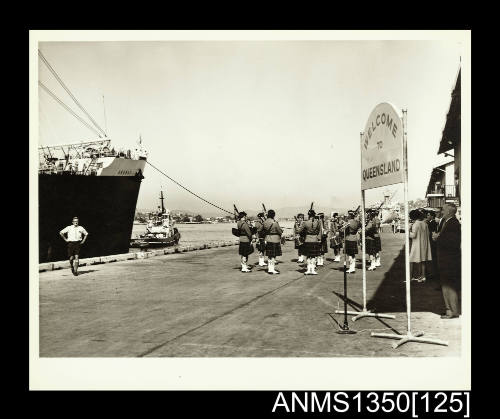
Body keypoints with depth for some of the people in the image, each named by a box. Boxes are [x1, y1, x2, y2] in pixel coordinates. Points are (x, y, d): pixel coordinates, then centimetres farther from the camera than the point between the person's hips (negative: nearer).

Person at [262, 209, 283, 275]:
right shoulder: (275, 223, -18)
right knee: (273, 256, 1)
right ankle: (272, 269, 4)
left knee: (269, 255, 14)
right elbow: (280, 232, -10)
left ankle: (269, 269, 21)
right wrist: (281, 230, 11)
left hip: (268, 240, 7)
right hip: (275, 240, -7)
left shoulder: (265, 222, 2)